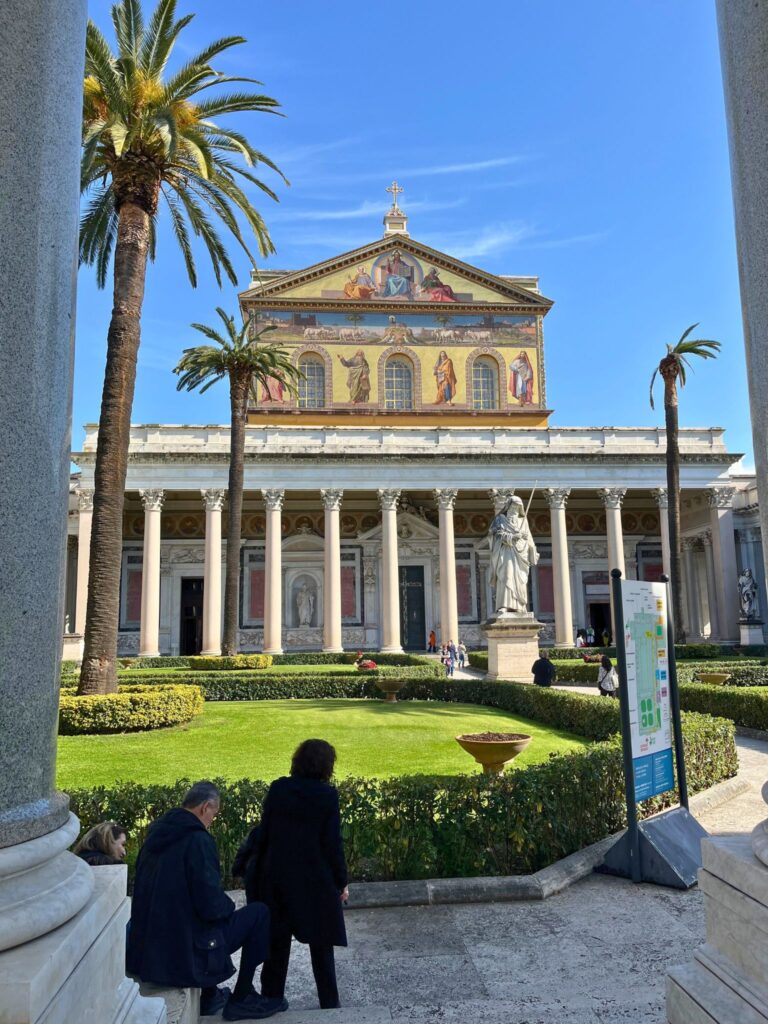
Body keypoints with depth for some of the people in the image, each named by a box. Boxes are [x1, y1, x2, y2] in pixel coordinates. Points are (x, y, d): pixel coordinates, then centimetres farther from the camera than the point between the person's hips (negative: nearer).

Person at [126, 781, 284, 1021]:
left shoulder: (156, 835, 4)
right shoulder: (198, 839, -21)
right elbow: (211, 906, -23)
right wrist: (229, 905, -1)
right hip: (185, 954, -8)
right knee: (259, 913, 4)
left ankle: (210, 996, 34)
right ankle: (241, 1000, 10)